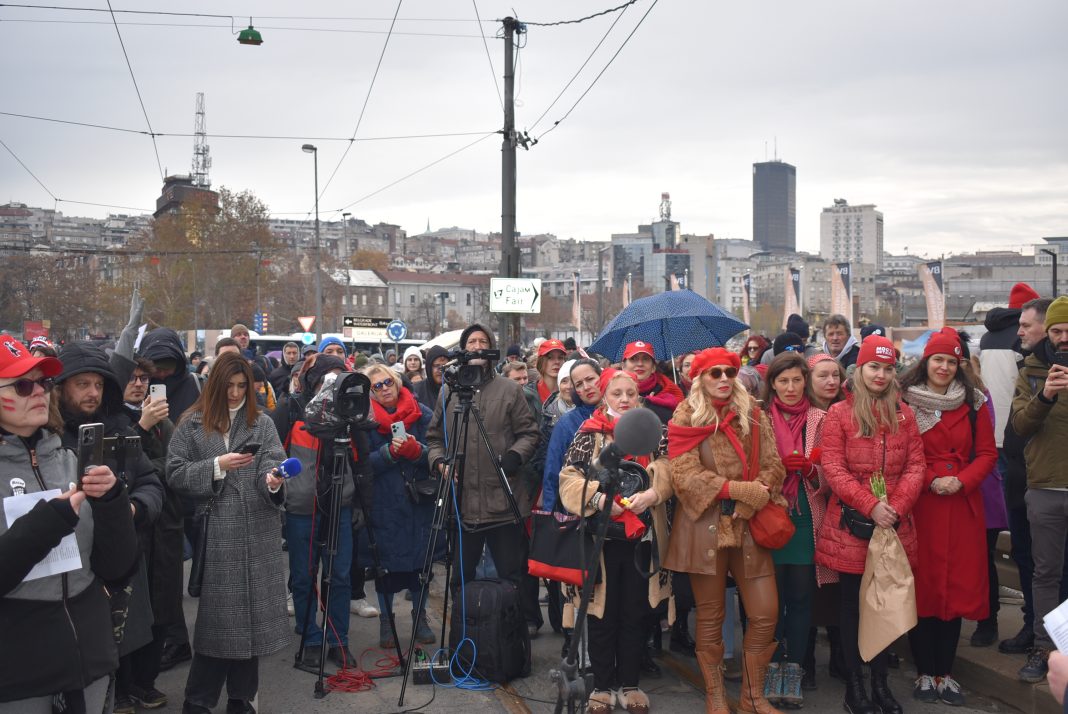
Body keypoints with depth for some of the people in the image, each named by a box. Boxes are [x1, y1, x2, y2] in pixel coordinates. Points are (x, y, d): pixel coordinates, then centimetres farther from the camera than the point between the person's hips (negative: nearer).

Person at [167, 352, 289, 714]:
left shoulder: (262, 423, 8)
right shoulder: (192, 424, 3)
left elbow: (272, 465, -5)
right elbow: (176, 474, -3)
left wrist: (274, 481, -26)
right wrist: (216, 466, -15)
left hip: (256, 534, 2)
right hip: (213, 535, -2)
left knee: (252, 612, 7)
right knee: (216, 615, 1)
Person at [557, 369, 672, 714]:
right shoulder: (588, 435, 2)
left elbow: (667, 471, -4)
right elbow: (569, 479, -6)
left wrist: (652, 493, -23)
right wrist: (599, 497, -22)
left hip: (642, 535, 2)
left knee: (636, 612, 9)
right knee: (602, 612, 5)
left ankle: (630, 683, 22)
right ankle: (603, 685, 17)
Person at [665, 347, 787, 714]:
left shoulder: (753, 414, 9)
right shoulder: (686, 416, -1)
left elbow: (773, 465, 2)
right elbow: (685, 475, -12)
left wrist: (755, 496, -17)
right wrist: (738, 489, -19)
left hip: (749, 523, 3)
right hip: (705, 524, -3)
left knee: (765, 614, 1)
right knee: (710, 617, 6)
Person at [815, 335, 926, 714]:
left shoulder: (904, 414, 9)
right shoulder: (839, 413, -2)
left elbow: (916, 466, 4)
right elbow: (834, 469, -9)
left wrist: (897, 505, -12)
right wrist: (870, 506, -17)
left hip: (894, 524, 3)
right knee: (852, 603, 5)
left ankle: (881, 681, 21)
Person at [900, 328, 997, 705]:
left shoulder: (974, 403, 7)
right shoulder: (905, 403, -1)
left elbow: (987, 453, 6)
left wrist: (962, 481, -9)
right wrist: (930, 481, -14)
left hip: (962, 506, 3)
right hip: (919, 505, -2)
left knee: (958, 585, 4)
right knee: (921, 585, 0)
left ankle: (945, 673, 16)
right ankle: (925, 672, 11)